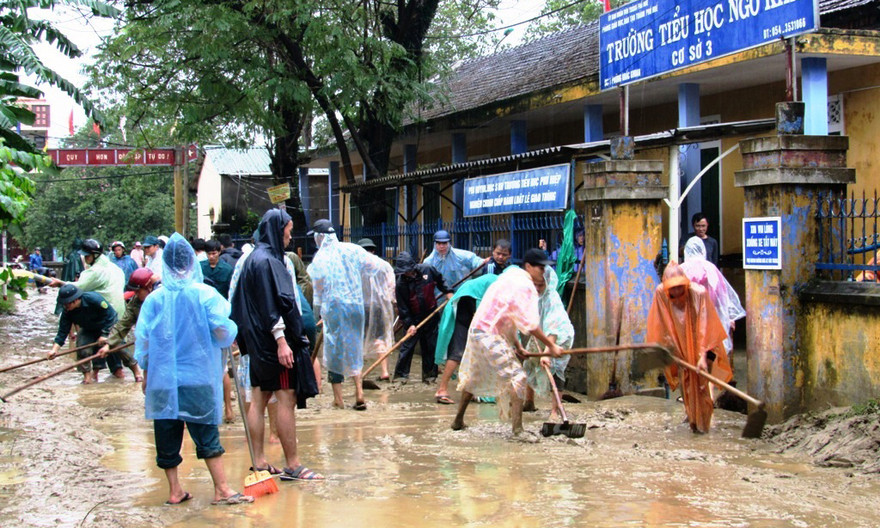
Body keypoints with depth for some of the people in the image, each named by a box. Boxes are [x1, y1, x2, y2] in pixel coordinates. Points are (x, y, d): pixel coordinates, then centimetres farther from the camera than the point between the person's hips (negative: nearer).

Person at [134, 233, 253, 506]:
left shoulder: (154, 299, -1)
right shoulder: (205, 294, -7)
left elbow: (142, 340, 2)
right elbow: (223, 332, -10)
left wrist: (146, 374, 12)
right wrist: (233, 331, 13)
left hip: (162, 380, 2)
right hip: (198, 378, -2)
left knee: (167, 436, 9)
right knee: (207, 434, 3)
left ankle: (174, 490, 14)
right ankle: (222, 489, 4)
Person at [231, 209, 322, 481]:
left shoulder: (254, 258, 16)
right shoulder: (266, 261, -15)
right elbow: (271, 305, -21)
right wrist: (281, 341, -24)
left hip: (259, 343, 10)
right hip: (274, 341, -10)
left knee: (259, 400, 9)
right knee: (286, 400, -7)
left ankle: (259, 461, 13)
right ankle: (292, 465, -5)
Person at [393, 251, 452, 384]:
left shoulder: (427, 270, -8)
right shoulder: (401, 282, -14)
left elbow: (439, 281, 15)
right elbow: (402, 306, -12)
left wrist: (448, 292, 6)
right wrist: (409, 324, -17)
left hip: (431, 315, 3)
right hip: (413, 319, -3)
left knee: (431, 346, 7)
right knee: (407, 345, -5)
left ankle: (429, 374, 16)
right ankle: (401, 374, 2)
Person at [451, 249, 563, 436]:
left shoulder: (511, 276, 17)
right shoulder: (525, 285, -14)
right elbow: (530, 324, -19)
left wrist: (516, 344, 17)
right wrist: (551, 345, -13)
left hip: (477, 330, 10)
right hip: (490, 336, -10)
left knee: (474, 377, 24)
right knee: (516, 377, -9)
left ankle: (458, 420, 36)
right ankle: (518, 429, -14)